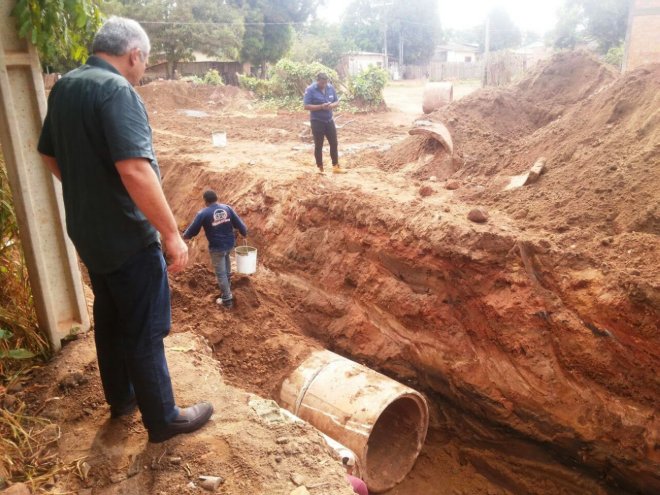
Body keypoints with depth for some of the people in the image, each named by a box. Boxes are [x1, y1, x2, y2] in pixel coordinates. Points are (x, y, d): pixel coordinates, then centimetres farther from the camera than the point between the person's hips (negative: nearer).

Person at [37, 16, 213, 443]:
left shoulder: (63, 88, 7)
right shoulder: (116, 91, -21)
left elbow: (51, 156, 18)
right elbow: (135, 170, -31)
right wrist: (171, 233, -25)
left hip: (88, 232, 9)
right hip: (127, 237, -9)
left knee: (110, 318, 22)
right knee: (145, 331, 3)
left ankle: (120, 398, 39)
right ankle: (163, 419, 19)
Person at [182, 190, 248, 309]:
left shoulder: (203, 213, -14)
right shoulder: (227, 208, -3)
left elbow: (193, 229, -4)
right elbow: (238, 223, 3)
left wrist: (185, 236, 18)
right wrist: (245, 233, 22)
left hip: (216, 247, -5)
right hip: (230, 244, 5)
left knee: (221, 273, 6)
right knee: (226, 256, 36)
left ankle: (227, 299, 13)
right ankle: (227, 282, 45)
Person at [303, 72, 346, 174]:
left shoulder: (330, 87, 3)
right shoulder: (310, 89, -13)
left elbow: (337, 101, 11)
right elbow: (306, 106, -16)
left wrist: (332, 105, -13)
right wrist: (321, 106, -24)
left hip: (329, 120, 5)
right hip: (317, 121, -5)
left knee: (334, 143, 8)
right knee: (318, 145, 3)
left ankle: (336, 166, 19)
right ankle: (320, 168, 15)